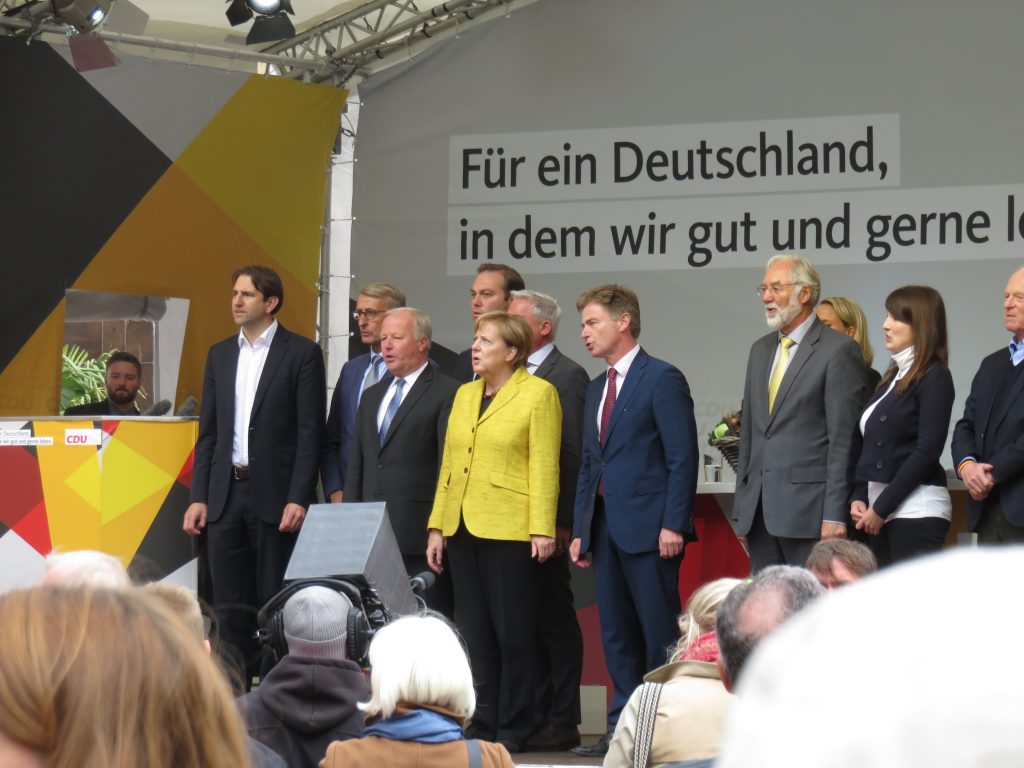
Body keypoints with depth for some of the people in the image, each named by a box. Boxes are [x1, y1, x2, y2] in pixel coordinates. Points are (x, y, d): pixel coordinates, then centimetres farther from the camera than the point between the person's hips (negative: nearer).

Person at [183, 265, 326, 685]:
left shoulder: (301, 353, -3)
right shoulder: (220, 354, 13)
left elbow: (310, 432, -7)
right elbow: (208, 432, 14)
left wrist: (298, 499, -14)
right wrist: (198, 497, 7)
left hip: (274, 495, -5)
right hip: (225, 495, 5)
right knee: (230, 605, 6)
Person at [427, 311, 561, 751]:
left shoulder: (538, 393, -4)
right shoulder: (464, 394, 15)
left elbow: (544, 466, -9)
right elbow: (449, 464, 16)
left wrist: (542, 529, -14)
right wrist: (437, 526, 11)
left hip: (508, 529, -6)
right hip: (462, 528, 7)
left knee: (512, 631, -1)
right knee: (473, 629, 8)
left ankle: (512, 729, 7)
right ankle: (481, 726, 14)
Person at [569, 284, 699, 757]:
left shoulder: (662, 379, -6)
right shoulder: (596, 389, 18)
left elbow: (682, 457, -11)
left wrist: (673, 524, -17)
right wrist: (580, 530, 15)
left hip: (649, 527, -8)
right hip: (606, 525, 8)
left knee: (660, 633, -4)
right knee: (616, 633, 9)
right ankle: (623, 727, 14)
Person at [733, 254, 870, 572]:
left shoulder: (838, 350, -5)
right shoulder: (761, 350, 18)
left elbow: (843, 440, -10)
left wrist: (834, 515, -15)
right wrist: (742, 505, 14)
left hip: (809, 509, -7)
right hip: (759, 510, 7)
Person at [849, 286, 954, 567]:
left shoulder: (934, 377, -7)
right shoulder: (893, 376, 17)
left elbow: (927, 450, -14)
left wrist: (880, 508, -13)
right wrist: (859, 498, 3)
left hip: (918, 510, -8)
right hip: (881, 512, 8)